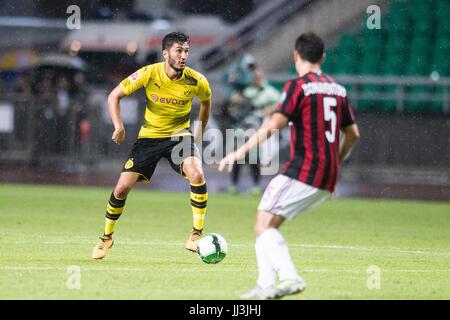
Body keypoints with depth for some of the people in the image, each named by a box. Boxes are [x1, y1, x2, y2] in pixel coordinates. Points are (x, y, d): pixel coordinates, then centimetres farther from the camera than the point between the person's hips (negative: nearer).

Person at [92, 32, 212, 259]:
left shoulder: (196, 81, -13)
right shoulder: (149, 74, -17)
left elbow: (206, 102, 12)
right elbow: (114, 96, -8)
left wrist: (200, 131, 13)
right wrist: (118, 126, -18)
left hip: (179, 135, 0)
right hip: (149, 136, 0)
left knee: (197, 176, -28)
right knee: (122, 188, -5)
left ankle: (196, 235, -15)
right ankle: (106, 237, 19)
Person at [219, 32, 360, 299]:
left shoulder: (299, 86, -7)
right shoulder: (338, 89, 15)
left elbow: (274, 125, -17)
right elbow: (353, 134, 22)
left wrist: (240, 152, -14)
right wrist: (336, 162, 37)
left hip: (303, 171, -8)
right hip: (328, 180, 8)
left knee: (264, 225, -8)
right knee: (267, 226, 14)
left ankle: (290, 277, -25)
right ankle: (265, 286, 6)